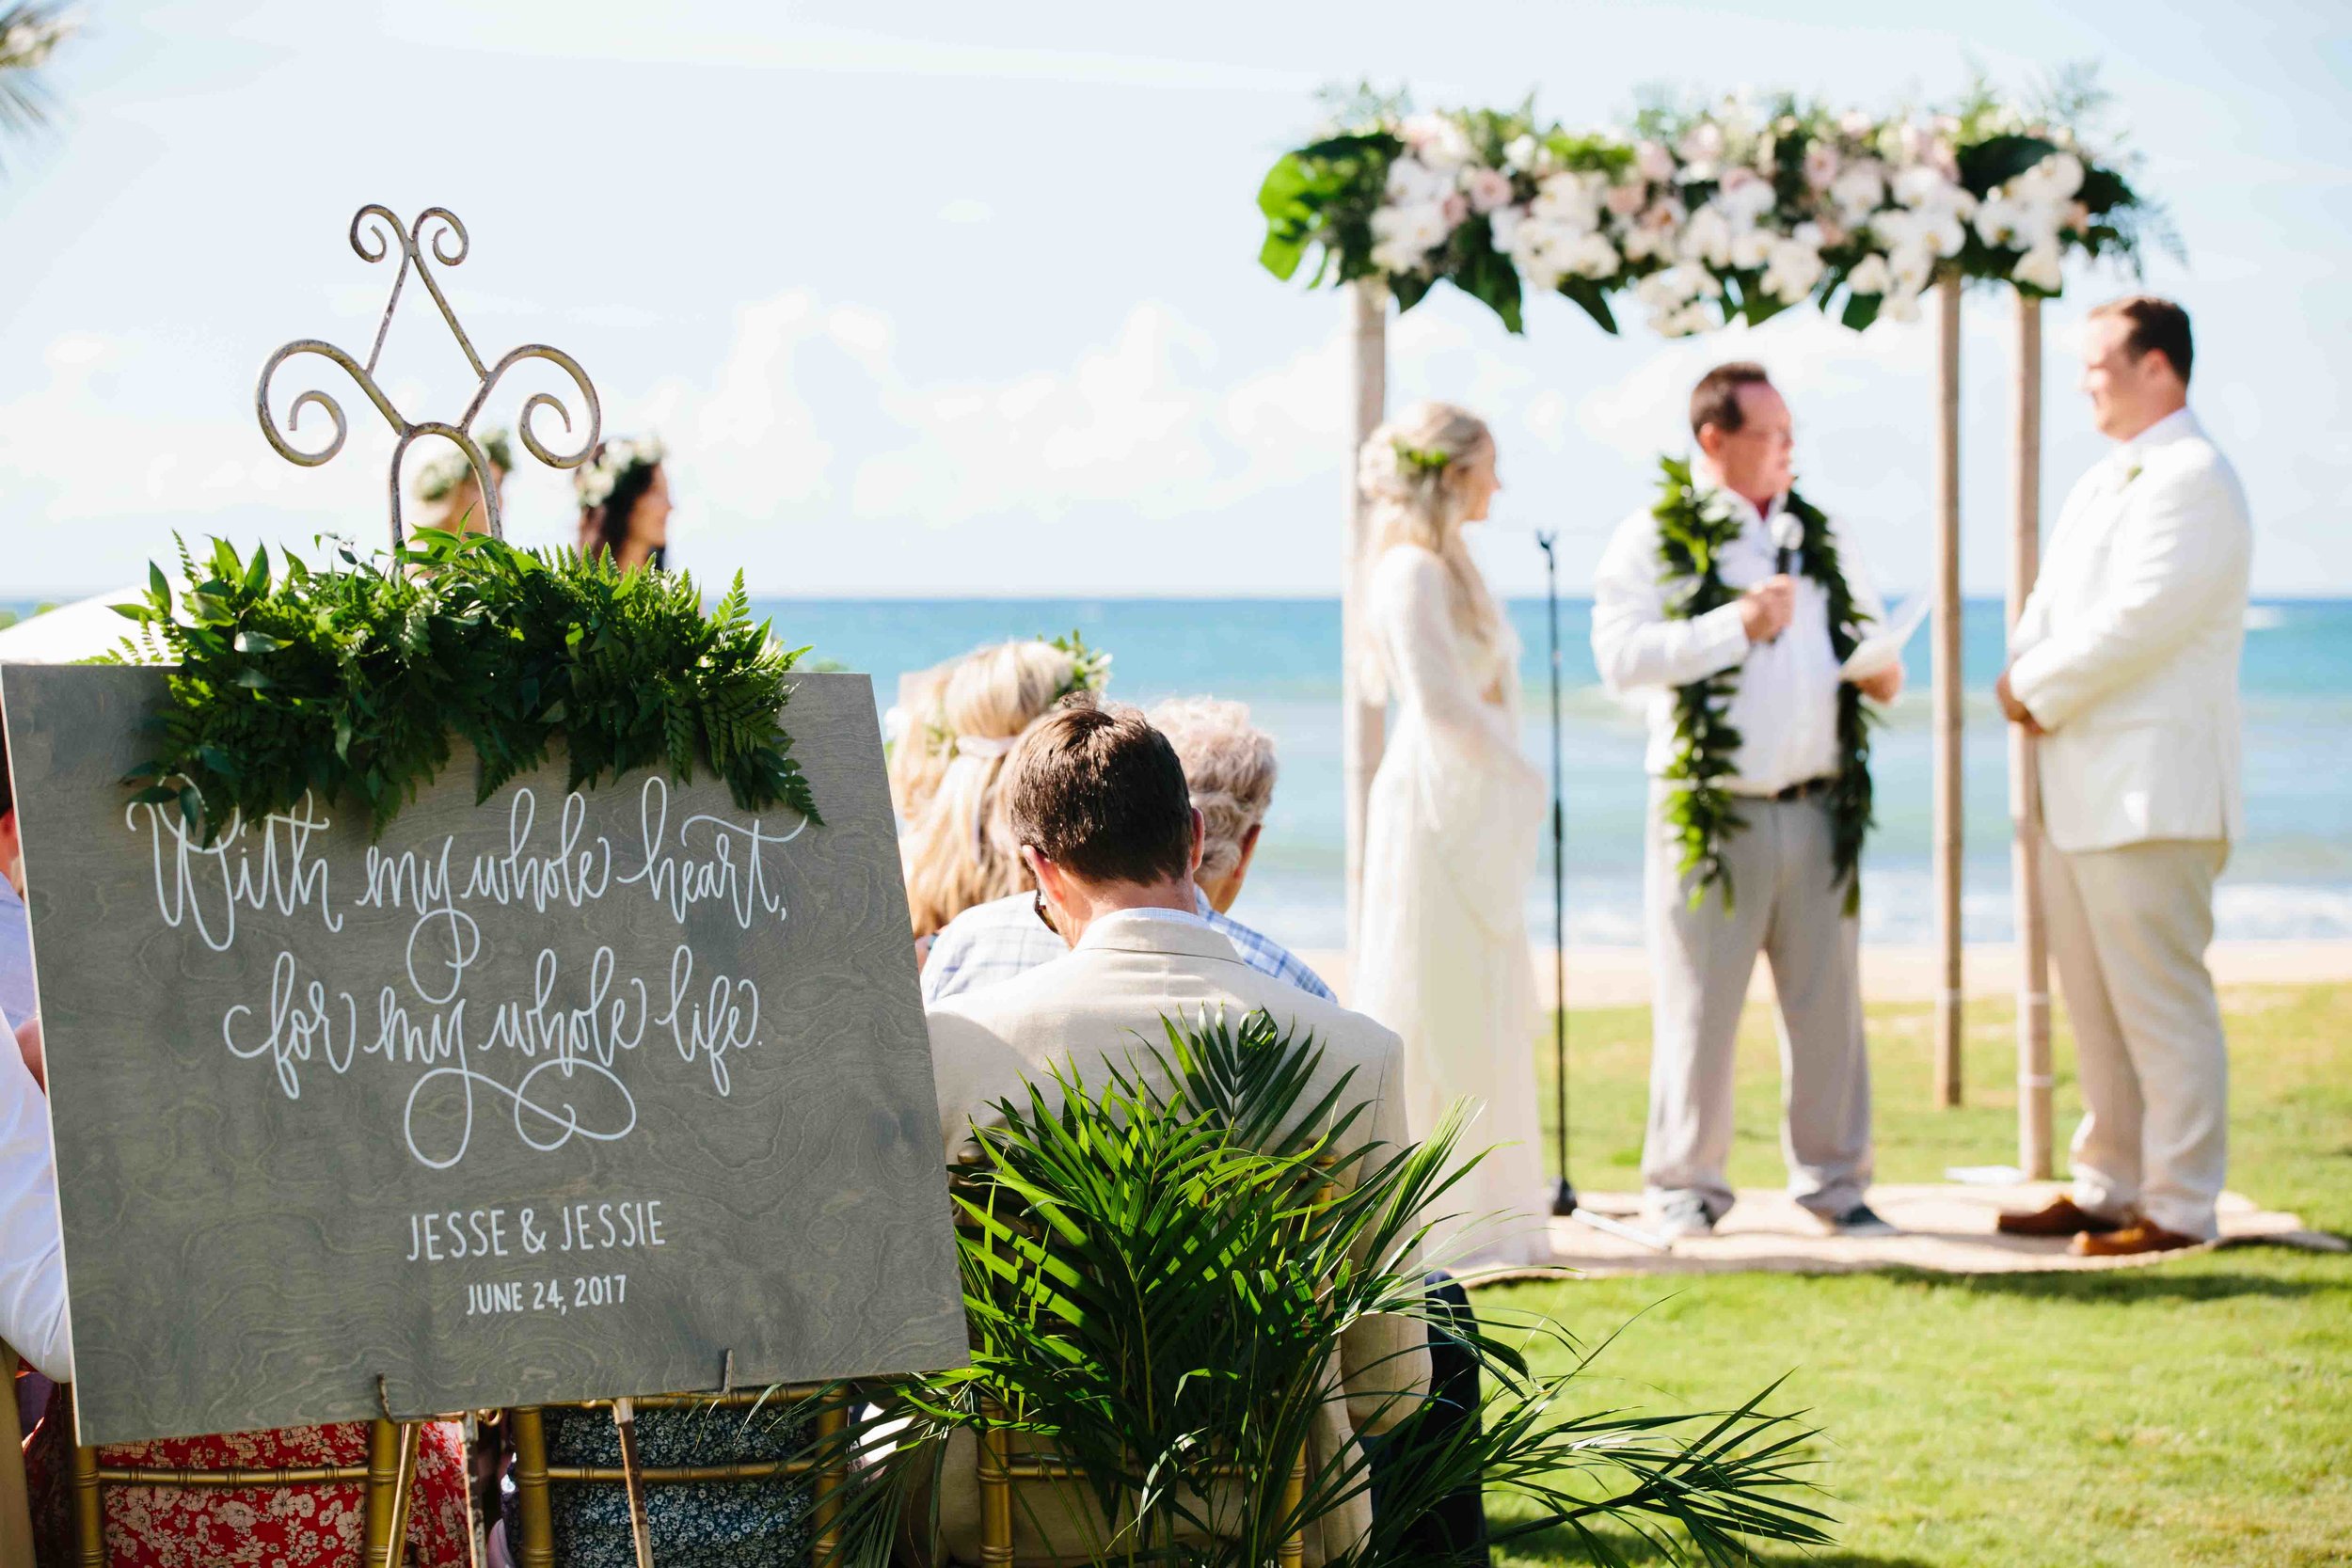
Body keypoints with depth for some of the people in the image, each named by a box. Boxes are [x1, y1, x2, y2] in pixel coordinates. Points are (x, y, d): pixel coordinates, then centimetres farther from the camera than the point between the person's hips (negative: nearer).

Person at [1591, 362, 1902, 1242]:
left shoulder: (1818, 537, 17)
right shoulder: (1654, 541, -2)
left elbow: (1866, 630, 29)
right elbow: (1620, 656, -15)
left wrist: (1882, 674, 6)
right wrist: (1735, 626, -17)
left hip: (1818, 808, 5)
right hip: (1712, 811, -5)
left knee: (1828, 1002, 6)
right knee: (1699, 1004, -1)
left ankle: (1833, 1180, 16)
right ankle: (1687, 1185, 10)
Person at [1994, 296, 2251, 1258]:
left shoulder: (2192, 481, -13)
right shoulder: (2104, 485, 19)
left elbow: (2141, 619, -21)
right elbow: (2051, 607, 18)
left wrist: (2042, 692, -11)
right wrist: (2025, 677, -2)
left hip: (2152, 792, -10)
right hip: (2083, 790, 10)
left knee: (2161, 1006, -7)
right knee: (2096, 1005, 15)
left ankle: (2179, 1210, -3)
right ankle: (2107, 1188, 24)